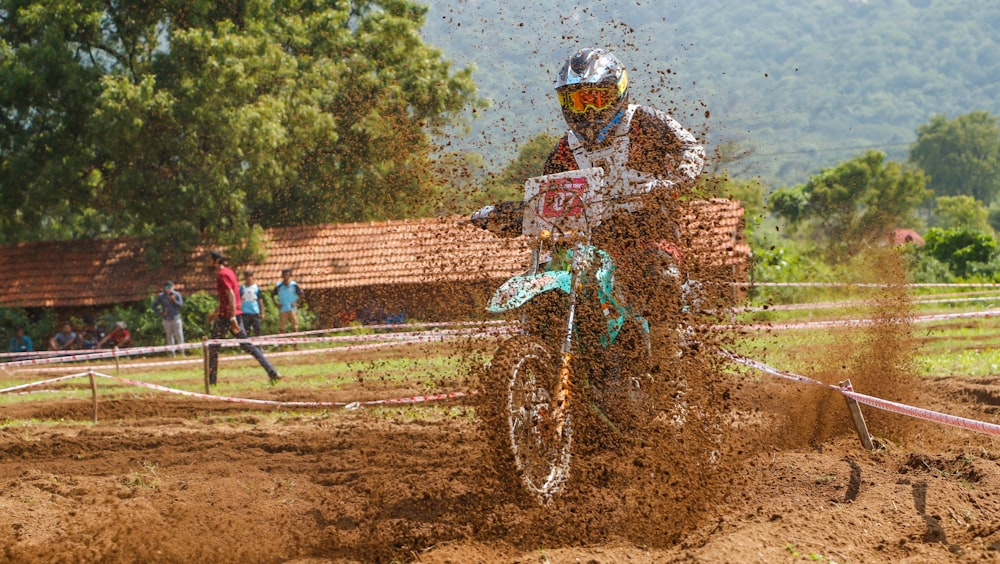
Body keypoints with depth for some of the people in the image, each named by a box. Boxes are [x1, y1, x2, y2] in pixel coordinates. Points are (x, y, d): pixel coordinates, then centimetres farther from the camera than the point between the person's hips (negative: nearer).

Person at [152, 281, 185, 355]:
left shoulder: (177, 294, -1)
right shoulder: (160, 296, -1)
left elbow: (181, 305, -7)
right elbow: (154, 306, 6)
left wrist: (174, 300, -22)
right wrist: (160, 313, -7)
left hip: (176, 319, -1)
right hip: (166, 319, 1)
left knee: (179, 335, -3)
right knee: (169, 336, 6)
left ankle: (182, 352, 4)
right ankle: (171, 352, 13)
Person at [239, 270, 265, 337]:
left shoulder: (256, 287, 3)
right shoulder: (242, 287, 5)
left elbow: (260, 301, 5)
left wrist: (262, 313, 2)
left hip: (255, 313, -1)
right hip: (245, 313, 1)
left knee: (258, 331, -2)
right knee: (246, 332, 2)